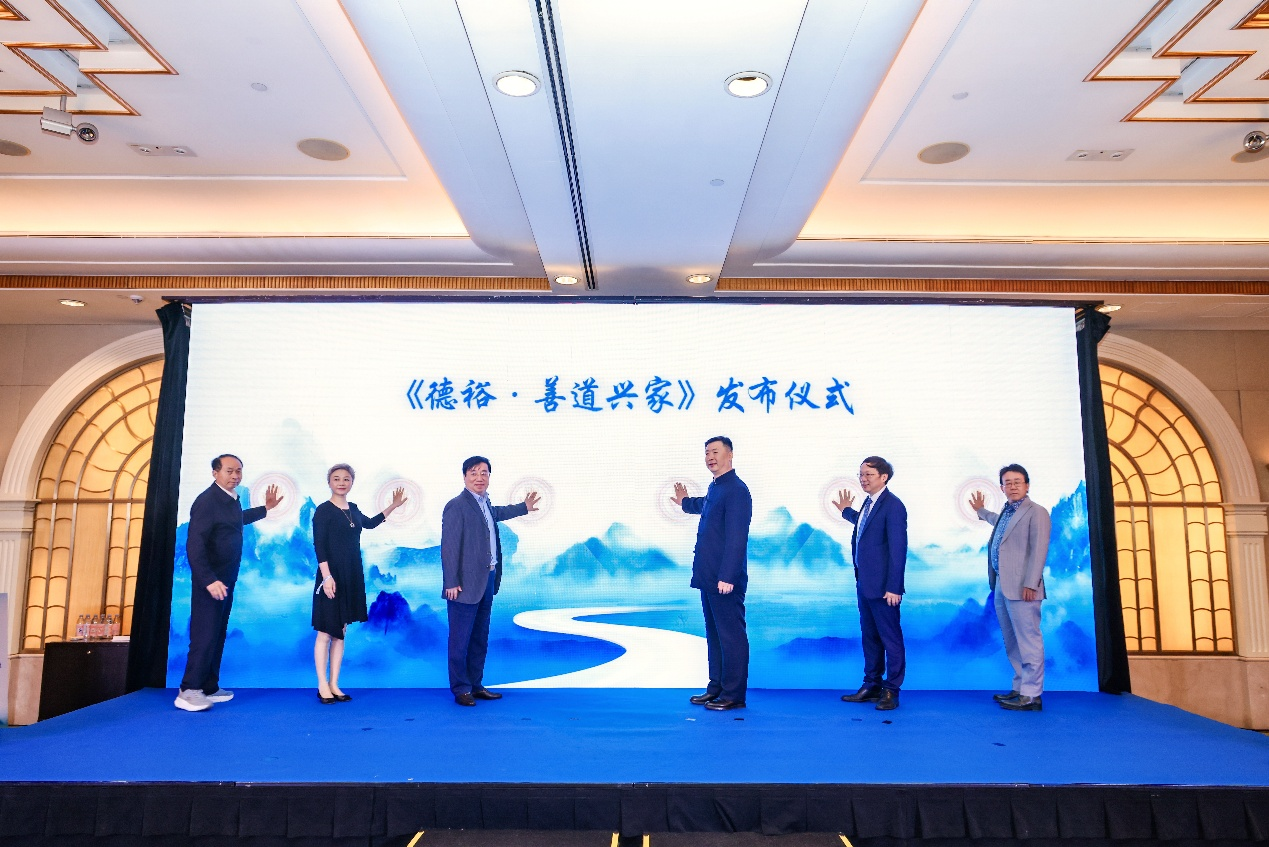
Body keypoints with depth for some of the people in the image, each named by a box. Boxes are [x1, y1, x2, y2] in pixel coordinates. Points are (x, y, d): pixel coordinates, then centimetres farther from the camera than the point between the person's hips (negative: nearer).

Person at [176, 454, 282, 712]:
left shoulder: (232, 499, 8)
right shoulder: (207, 500, -19)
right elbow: (194, 545, -24)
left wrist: (265, 508, 36)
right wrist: (209, 580, -29)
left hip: (226, 580, 9)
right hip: (211, 581, -9)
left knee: (218, 635, 13)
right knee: (205, 636, -6)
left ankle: (209, 688, 21)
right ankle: (188, 691, 3)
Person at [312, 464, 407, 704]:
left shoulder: (353, 509, 10)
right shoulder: (323, 510, -9)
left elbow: (370, 523, 30)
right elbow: (319, 546, -14)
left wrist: (394, 506, 31)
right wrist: (327, 576, -21)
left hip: (351, 577, 7)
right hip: (331, 576, -7)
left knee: (340, 632, 10)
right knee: (325, 632, -1)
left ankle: (334, 685, 16)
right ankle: (322, 686, 7)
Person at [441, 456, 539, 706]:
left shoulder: (485, 503, 13)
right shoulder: (456, 506, -13)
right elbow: (449, 547, -16)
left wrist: (524, 507, 46)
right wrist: (452, 583, -19)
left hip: (487, 582, 9)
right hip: (466, 585, -9)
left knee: (480, 639, 16)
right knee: (460, 640, 2)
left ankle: (476, 685, 26)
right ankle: (461, 690, 12)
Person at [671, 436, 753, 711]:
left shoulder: (736, 490, -15)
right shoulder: (714, 488, 14)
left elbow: (737, 538, -21)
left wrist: (727, 577, -25)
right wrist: (685, 502, 58)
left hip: (725, 580, -10)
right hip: (708, 577, 10)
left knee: (731, 635, -1)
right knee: (714, 634, 16)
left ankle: (734, 695, 6)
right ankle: (716, 688, 26)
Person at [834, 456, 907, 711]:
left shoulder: (893, 505, -15)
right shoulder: (868, 503, 11)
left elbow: (898, 549, -18)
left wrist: (893, 587, -20)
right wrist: (846, 511, 33)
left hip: (883, 586, -9)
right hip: (864, 584, 9)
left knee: (891, 638, 3)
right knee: (869, 636, 16)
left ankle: (891, 691, 12)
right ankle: (871, 686, 26)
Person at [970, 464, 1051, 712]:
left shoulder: (1036, 512, -7)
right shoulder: (1007, 512, 18)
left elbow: (1038, 550, -15)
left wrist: (1030, 584, -21)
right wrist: (981, 511, 54)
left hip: (1021, 587, -9)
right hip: (1001, 586, 9)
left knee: (1028, 641, -5)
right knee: (1012, 642, 14)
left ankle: (1031, 696, -1)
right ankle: (1020, 688, 23)